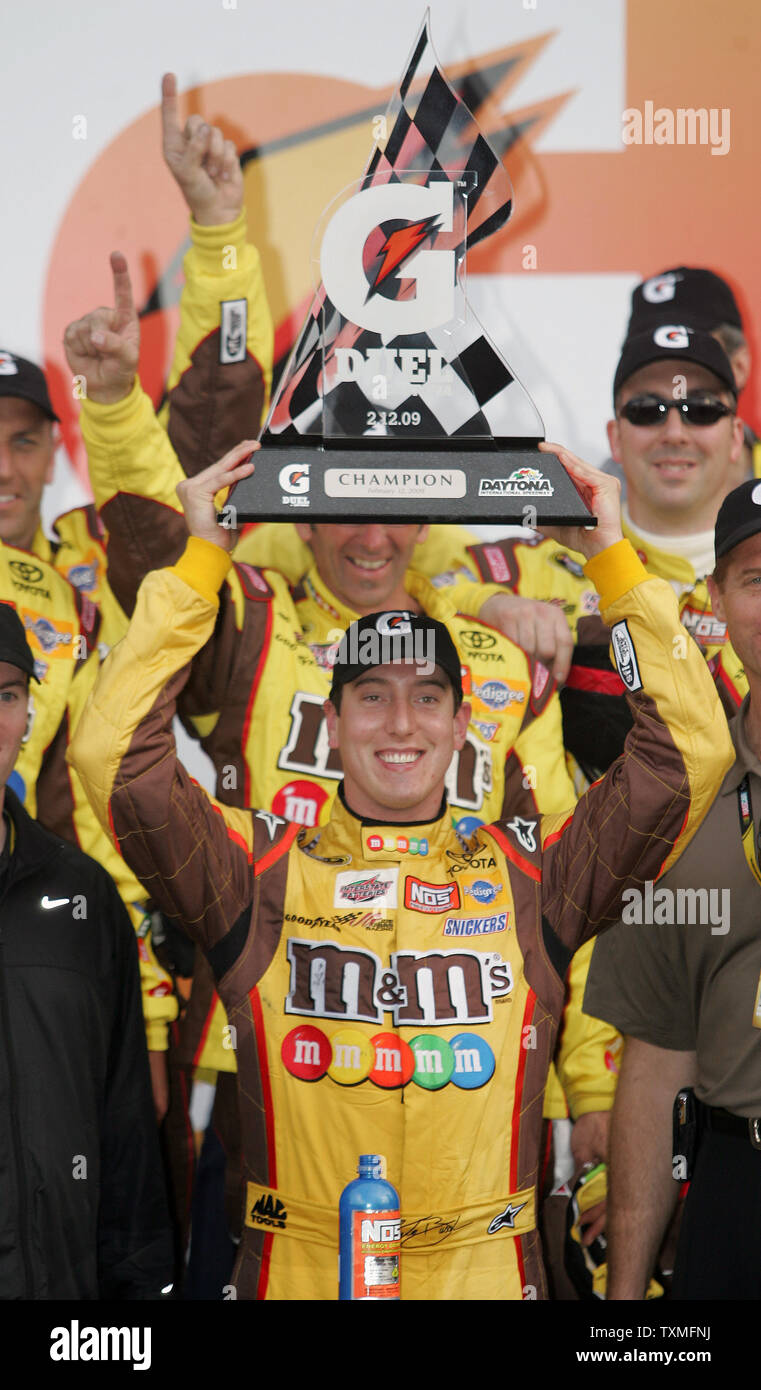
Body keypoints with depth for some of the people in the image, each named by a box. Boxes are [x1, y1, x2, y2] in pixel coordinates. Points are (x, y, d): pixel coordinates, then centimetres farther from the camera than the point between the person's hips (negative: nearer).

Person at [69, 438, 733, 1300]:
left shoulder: (532, 874, 5)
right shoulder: (264, 871, 3)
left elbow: (691, 752, 1)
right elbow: (113, 755, -7)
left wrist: (612, 558, 0)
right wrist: (202, 560, -6)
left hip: (486, 1272, 1)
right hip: (296, 1271, -1)